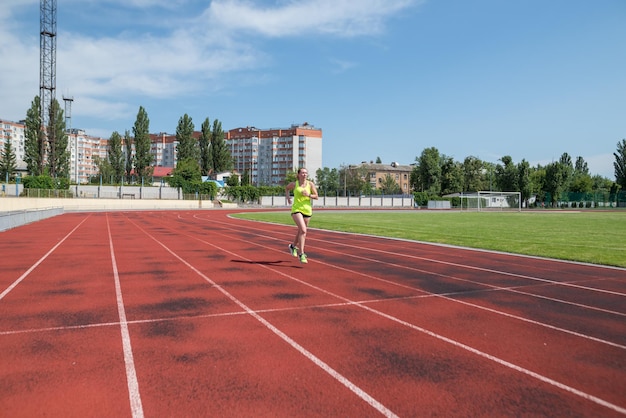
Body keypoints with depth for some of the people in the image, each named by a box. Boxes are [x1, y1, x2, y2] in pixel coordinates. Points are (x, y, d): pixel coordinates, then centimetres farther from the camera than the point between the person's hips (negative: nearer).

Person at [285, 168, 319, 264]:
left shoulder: (310, 184, 0)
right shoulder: (294, 184, -1)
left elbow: (316, 196, 2)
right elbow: (287, 188, 21)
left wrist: (308, 195, -15)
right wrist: (287, 196, 6)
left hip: (307, 210, 3)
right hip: (296, 210, -3)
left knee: (301, 231, 18)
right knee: (303, 230, -22)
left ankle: (293, 246, 47)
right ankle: (301, 254, -16)